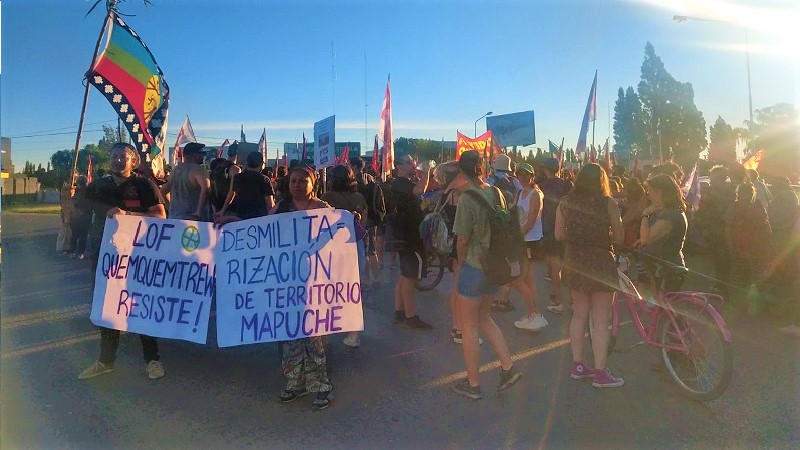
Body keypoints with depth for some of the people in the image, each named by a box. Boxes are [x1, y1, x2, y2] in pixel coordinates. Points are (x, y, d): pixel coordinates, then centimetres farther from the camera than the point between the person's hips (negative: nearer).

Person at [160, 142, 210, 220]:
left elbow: (163, 191, 22)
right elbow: (205, 188, -27)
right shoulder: (198, 169, -10)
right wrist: (199, 211, -22)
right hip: (193, 218, -8)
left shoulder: (175, 170, 15)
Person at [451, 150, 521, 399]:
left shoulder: (466, 199, -19)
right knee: (484, 317, 24)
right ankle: (508, 367, 20)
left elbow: (463, 239, -16)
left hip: (474, 267, -7)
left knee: (469, 325, 7)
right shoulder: (496, 192, 0)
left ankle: (473, 384, 18)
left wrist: (460, 264, 0)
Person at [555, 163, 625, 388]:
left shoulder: (565, 203, -1)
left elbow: (559, 235, 3)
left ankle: (577, 365, 26)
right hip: (601, 262, -4)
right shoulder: (608, 203, -11)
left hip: (574, 262, 4)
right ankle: (600, 373, 11)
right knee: (600, 321, 5)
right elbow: (619, 238, -7)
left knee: (579, 315, 17)